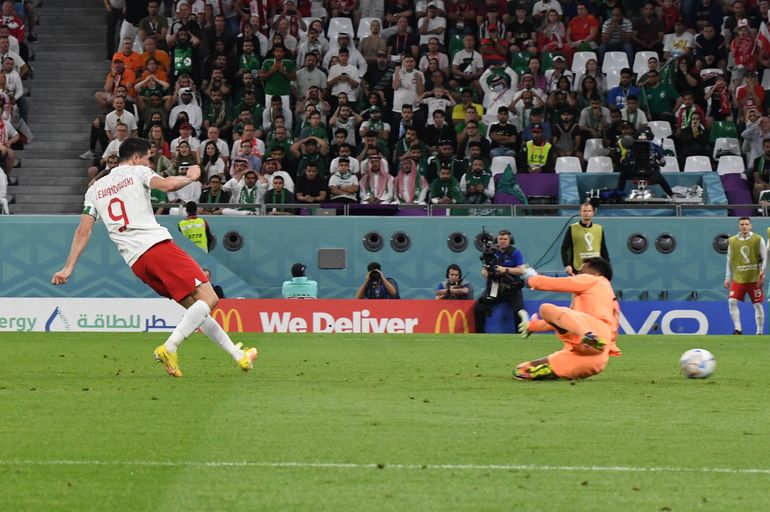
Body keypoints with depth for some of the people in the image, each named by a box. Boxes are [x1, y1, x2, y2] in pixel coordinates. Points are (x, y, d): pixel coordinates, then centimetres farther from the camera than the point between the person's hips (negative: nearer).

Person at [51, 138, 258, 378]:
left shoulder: (95, 189, 23)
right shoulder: (137, 172, 9)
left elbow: (83, 231, 14)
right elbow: (167, 185, -11)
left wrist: (69, 267, 13)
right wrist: (190, 177, 7)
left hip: (136, 263, 7)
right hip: (158, 245, -7)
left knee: (196, 307, 15)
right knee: (208, 299, -10)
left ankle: (239, 356, 15)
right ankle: (169, 348, -25)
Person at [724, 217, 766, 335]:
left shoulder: (758, 240, 1)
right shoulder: (732, 241, 6)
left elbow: (764, 257, 2)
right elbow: (729, 261, 12)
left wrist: (762, 271, -12)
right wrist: (727, 278, 9)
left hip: (754, 279, -2)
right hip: (738, 279, 2)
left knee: (758, 305, 2)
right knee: (732, 301, -13)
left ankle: (760, 331, 12)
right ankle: (738, 329, -8)